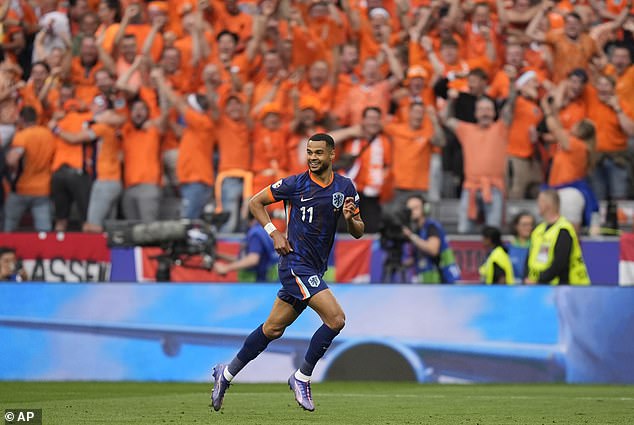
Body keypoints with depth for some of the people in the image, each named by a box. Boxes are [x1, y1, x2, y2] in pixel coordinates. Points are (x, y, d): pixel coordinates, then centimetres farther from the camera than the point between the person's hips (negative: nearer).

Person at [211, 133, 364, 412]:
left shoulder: (345, 187, 6)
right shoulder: (295, 184, -7)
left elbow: (358, 232, 11)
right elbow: (255, 202, 4)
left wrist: (350, 218, -12)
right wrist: (274, 233, -6)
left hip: (314, 269, 6)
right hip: (296, 262, -6)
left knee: (273, 328, 13)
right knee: (336, 319, -18)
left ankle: (227, 373, 26)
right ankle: (302, 378, -4)